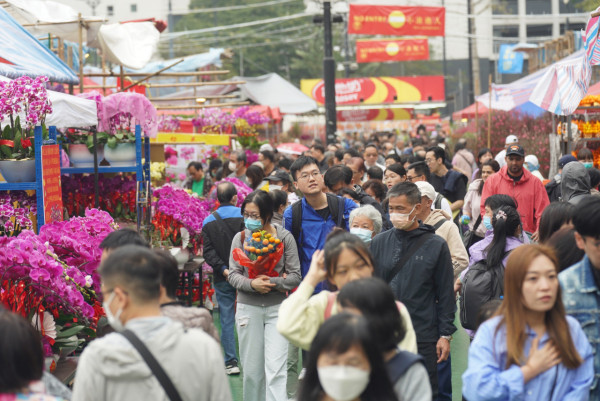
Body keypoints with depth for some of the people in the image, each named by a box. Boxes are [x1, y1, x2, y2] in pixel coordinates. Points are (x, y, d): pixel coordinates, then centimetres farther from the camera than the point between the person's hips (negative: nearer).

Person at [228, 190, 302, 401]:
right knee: (251, 370, 8)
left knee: (276, 369, -10)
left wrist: (273, 283, -20)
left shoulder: (284, 237, -4)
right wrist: (252, 284, -19)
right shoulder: (241, 237, 0)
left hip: (277, 308, -2)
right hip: (248, 307, 2)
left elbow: (295, 276, -3)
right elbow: (233, 274, 0)